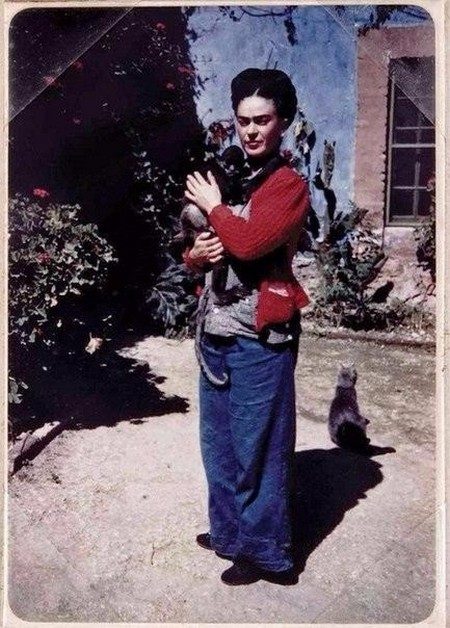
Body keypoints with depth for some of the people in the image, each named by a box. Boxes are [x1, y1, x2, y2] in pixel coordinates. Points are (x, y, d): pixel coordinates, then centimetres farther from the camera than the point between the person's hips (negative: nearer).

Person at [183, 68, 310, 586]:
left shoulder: (289, 185, -7)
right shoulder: (226, 178, 17)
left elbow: (248, 242, -23)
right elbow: (196, 253, 20)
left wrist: (213, 206, -6)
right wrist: (196, 254, -3)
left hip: (259, 340, -7)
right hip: (215, 335, 8)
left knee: (257, 450, 1)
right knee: (218, 443, 16)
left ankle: (267, 552, 17)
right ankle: (228, 532, 33)